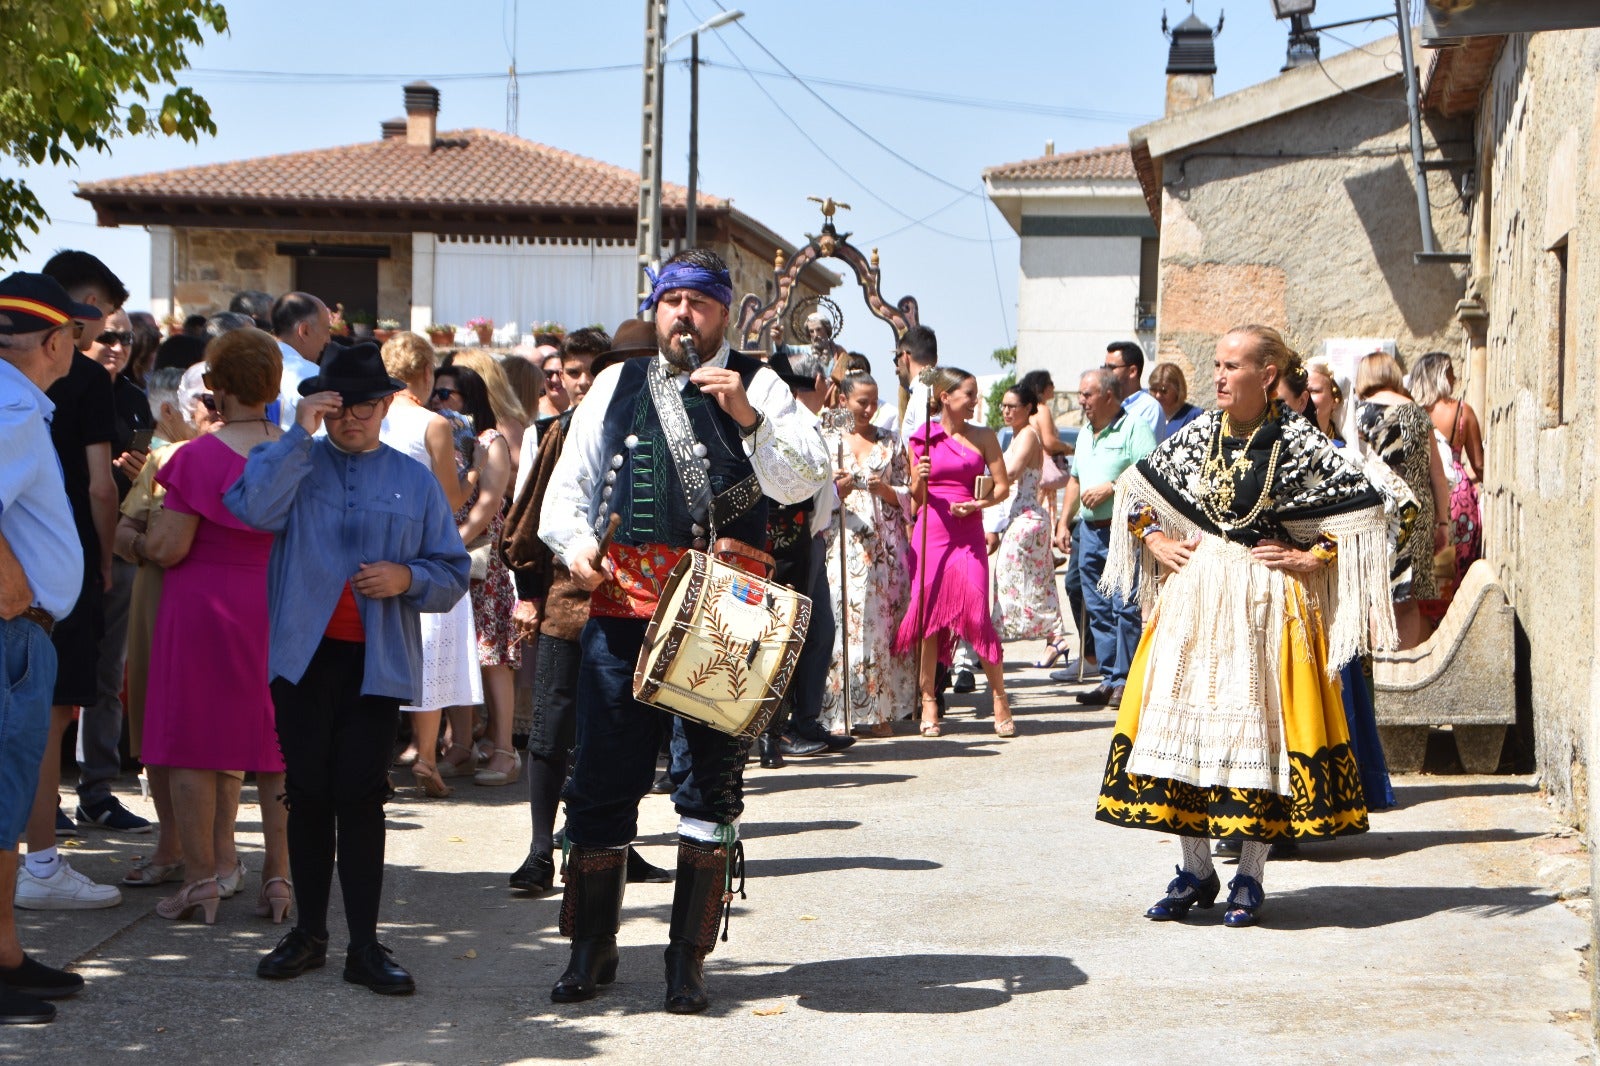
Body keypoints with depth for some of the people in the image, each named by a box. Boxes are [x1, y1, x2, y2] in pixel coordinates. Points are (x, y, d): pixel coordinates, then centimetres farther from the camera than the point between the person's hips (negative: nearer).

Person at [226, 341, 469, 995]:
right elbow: (253, 508, -14)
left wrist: (406, 578, -10)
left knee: (360, 796, -3)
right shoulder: (293, 463, 9)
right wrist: (300, 435, -14)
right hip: (303, 653, 0)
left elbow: (454, 572, 10)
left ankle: (365, 946, 1)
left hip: (378, 663, 0)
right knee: (307, 793, 4)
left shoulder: (414, 482, 12)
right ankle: (308, 933, 16)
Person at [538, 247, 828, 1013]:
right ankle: (591, 949, 19)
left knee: (712, 781, 4)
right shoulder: (616, 385, 15)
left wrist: (749, 415, -18)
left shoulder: (756, 386, 5)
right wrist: (576, 544, -2)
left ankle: (688, 960, 15)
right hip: (622, 604, 2)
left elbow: (804, 481, -6)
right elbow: (569, 483, 16)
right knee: (601, 775, 4)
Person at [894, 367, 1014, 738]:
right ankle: (928, 702, 10)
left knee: (977, 615, -9)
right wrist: (920, 480, -9)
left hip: (968, 533, -1)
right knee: (928, 614, 1)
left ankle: (1000, 700, 2)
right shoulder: (922, 438, 7)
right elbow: (915, 497, 12)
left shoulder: (983, 437, 7)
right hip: (930, 531, 1)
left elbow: (1002, 485, 7)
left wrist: (979, 504, -11)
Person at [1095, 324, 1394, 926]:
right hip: (1194, 594, 4)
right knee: (1180, 718, 2)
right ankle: (1195, 873, 12)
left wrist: (1313, 557, -8)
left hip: (1267, 600, -4)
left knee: (1259, 724, -4)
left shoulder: (1300, 443, -6)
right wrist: (1153, 539, 8)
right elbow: (1135, 485, 20)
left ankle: (1250, 878, 6)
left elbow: (1363, 508, -4)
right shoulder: (1198, 435, 7)